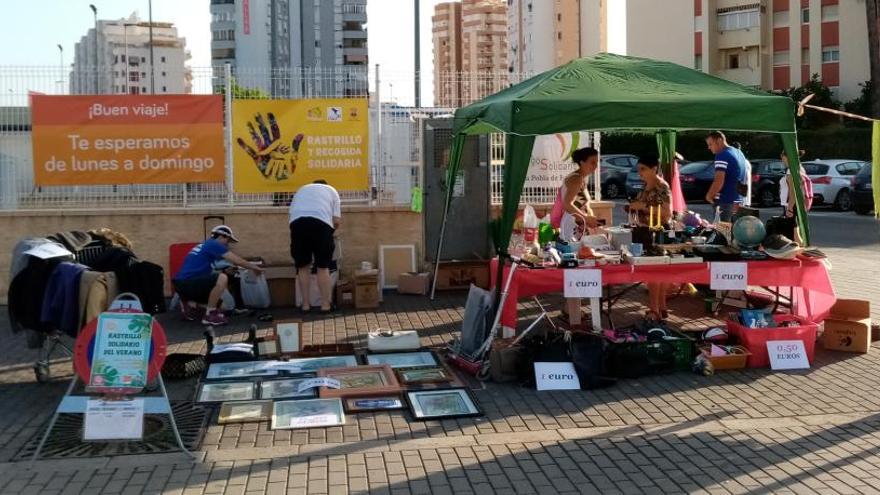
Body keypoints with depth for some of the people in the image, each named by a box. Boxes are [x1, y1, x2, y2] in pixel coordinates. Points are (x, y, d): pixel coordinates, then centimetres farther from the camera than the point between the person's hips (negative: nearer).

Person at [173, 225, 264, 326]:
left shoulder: (206, 245, 21)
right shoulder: (213, 244, -7)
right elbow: (237, 260, -9)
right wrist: (254, 268, 5)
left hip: (182, 284, 10)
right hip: (187, 284, -10)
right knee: (222, 278, -24)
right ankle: (209, 316, -17)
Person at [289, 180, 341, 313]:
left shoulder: (302, 189, 35)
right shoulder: (331, 190, 28)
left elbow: (292, 212, 23)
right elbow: (336, 220, 15)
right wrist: (330, 232, 33)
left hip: (298, 222, 2)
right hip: (321, 223, -2)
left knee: (303, 266, 12)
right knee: (323, 267, 7)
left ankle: (305, 304, 14)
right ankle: (325, 304, 9)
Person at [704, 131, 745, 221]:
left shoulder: (722, 156, -14)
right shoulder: (738, 153, 15)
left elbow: (719, 181, -24)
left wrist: (709, 196, -9)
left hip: (725, 201, -9)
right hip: (738, 201, 9)